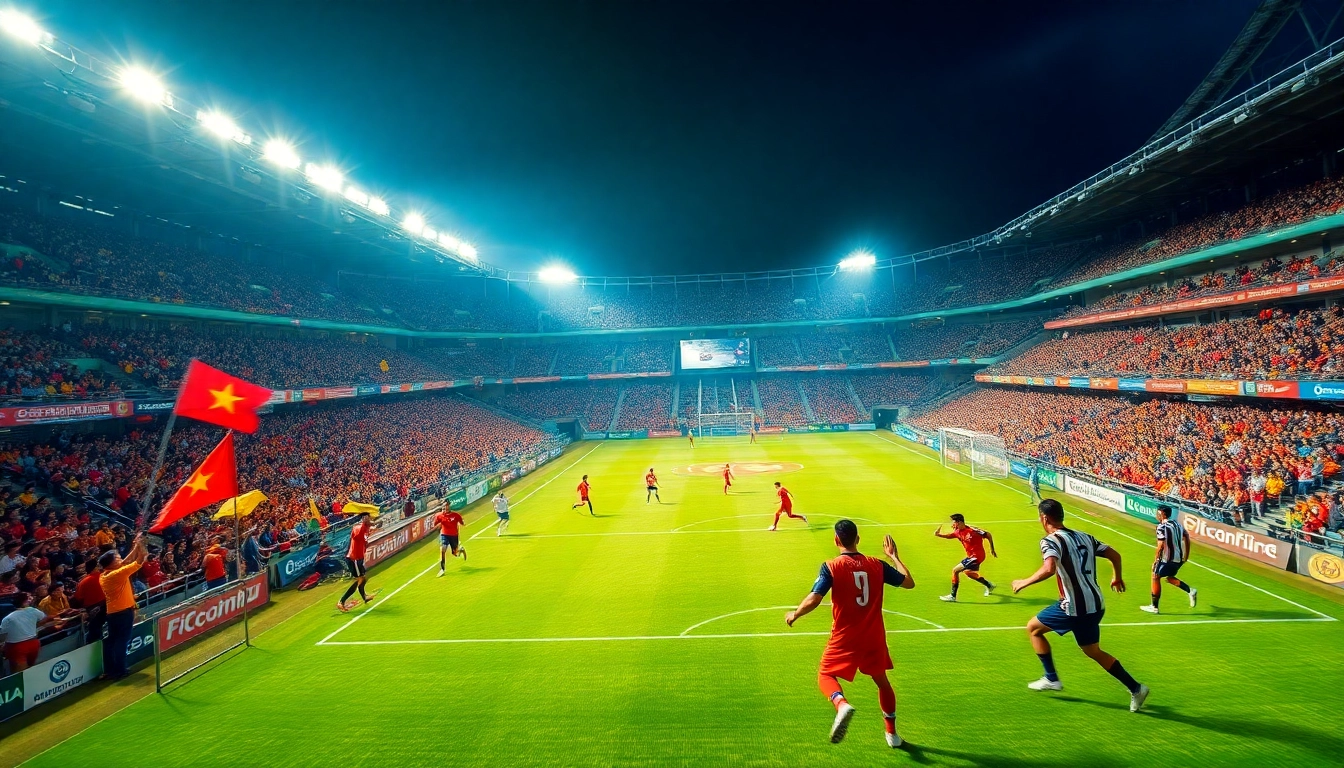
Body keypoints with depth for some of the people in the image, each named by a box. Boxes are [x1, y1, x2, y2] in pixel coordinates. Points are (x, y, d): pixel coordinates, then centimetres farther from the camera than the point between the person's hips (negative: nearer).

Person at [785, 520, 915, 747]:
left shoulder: (831, 567, -14)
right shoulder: (877, 565, -3)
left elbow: (813, 600, -21)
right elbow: (909, 583, 7)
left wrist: (794, 614, -3)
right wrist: (894, 556, 18)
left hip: (845, 638, -4)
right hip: (874, 637, 4)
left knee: (825, 676, 8)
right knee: (882, 681, 25)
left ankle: (842, 704, -24)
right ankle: (892, 733, 35)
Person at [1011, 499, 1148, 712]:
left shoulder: (1051, 541, -14)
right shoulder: (1084, 537, 11)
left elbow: (1049, 569, -31)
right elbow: (1114, 555, 15)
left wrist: (1024, 582, -18)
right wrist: (1117, 577, 34)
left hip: (1074, 607, -8)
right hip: (1095, 604, 8)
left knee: (1033, 628, 12)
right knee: (1093, 651, 24)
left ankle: (1051, 679, 17)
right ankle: (1135, 688, 18)